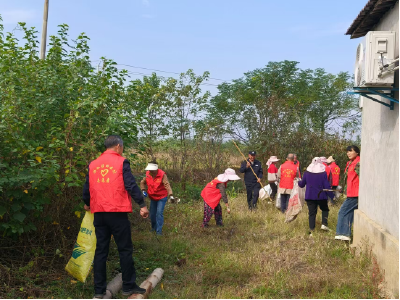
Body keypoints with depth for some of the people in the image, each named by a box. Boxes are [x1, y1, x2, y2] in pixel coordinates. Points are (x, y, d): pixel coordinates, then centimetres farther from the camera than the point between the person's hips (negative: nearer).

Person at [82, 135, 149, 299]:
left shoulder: (93, 164, 11)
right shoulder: (121, 162, -4)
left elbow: (87, 188, 16)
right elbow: (131, 185, -10)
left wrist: (87, 204, 34)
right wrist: (142, 204, -6)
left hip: (99, 213, 5)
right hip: (117, 212, -5)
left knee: (101, 250, 10)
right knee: (125, 249, 5)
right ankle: (128, 286, 10)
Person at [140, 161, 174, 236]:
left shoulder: (162, 175, -25)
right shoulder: (148, 174, -10)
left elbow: (167, 185, -35)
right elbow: (143, 183, 8)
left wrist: (171, 195, -49)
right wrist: (143, 191, -9)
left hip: (162, 197, -5)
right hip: (152, 197, 5)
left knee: (159, 213, -15)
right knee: (152, 214, 14)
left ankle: (159, 231, -7)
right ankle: (154, 227, 37)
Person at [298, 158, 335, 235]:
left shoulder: (307, 172, 1)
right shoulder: (323, 173, -7)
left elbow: (302, 184, 10)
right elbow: (327, 186, -8)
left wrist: (298, 182, 33)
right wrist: (332, 195, 0)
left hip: (310, 196, 2)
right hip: (321, 196, -2)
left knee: (312, 213, 5)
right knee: (325, 209, 19)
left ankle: (312, 230, 1)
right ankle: (324, 224, 1)